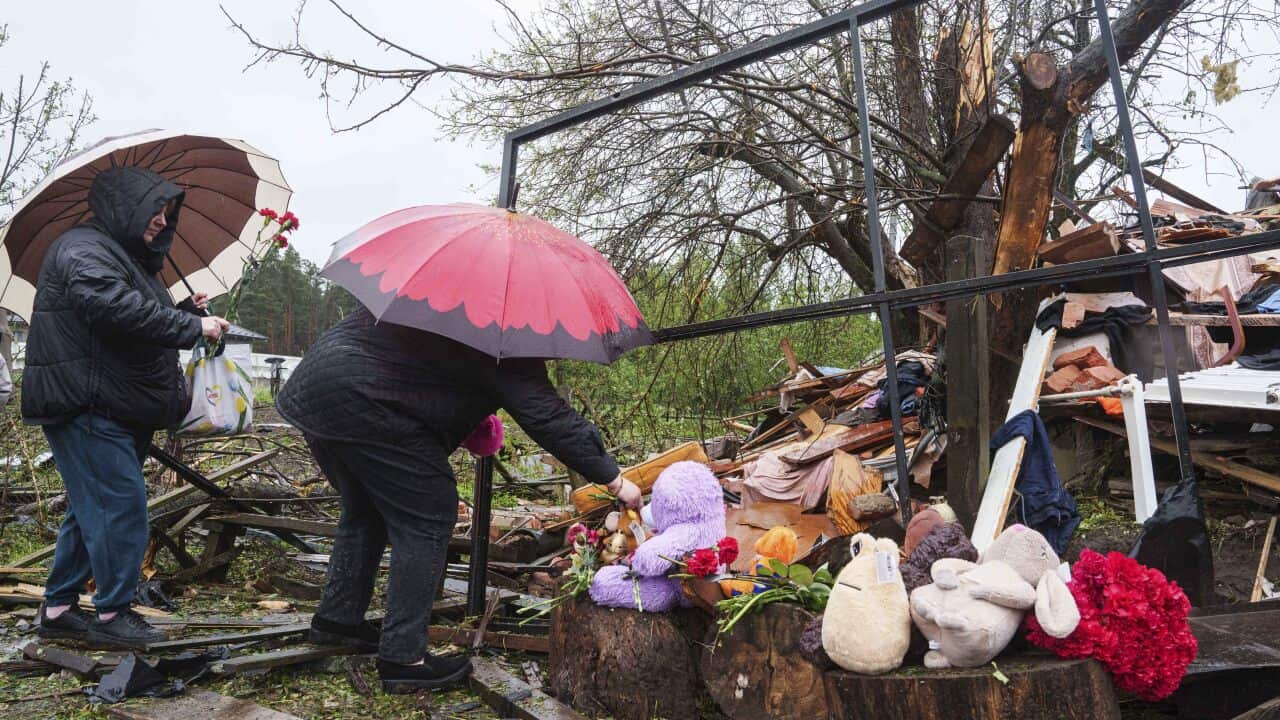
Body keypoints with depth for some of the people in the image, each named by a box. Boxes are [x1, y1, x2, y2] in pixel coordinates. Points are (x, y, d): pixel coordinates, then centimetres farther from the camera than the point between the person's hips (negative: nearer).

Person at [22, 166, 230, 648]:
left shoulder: (128, 258, 21)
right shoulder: (83, 249, -11)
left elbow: (141, 322, 24)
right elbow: (115, 308, -29)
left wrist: (185, 311, 8)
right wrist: (191, 328, -26)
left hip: (115, 406, 11)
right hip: (83, 404, -11)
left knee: (91, 508, 15)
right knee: (121, 504, -9)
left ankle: (58, 608, 26)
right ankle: (112, 615, 2)